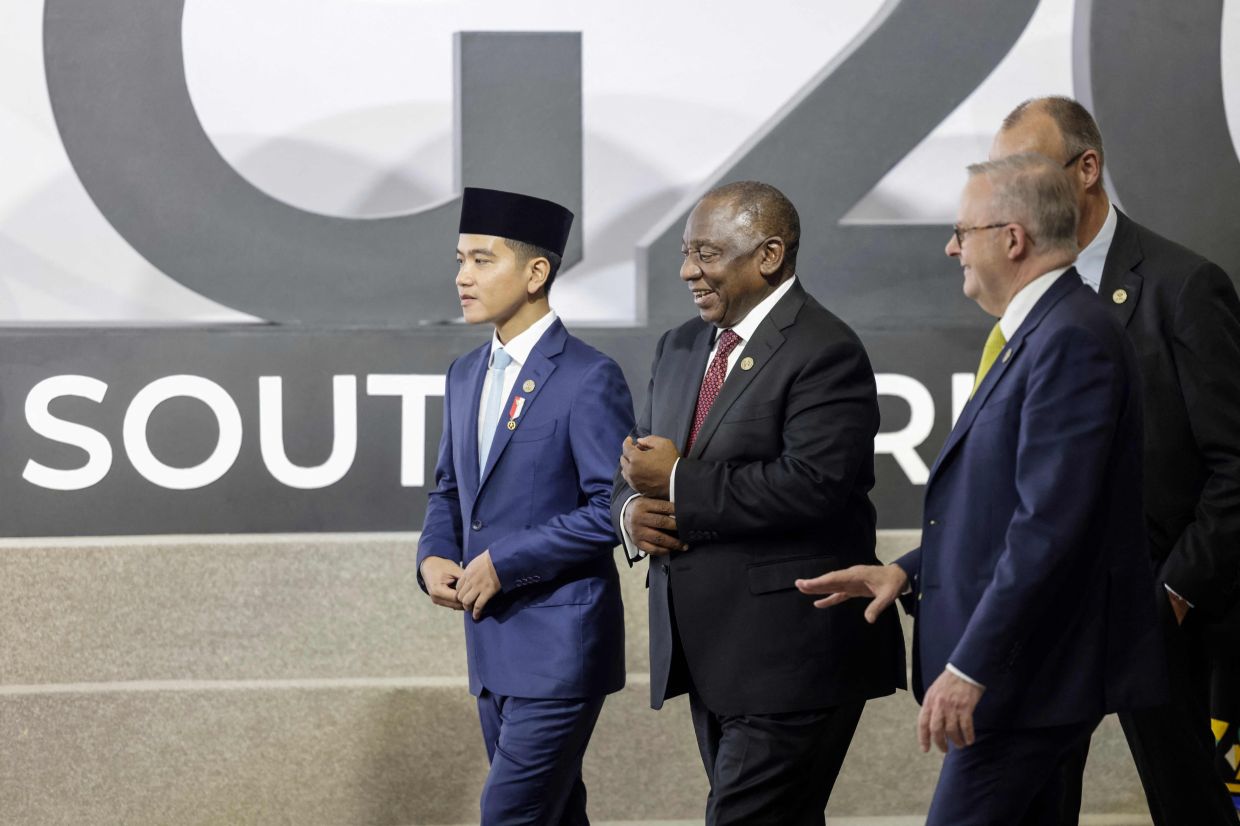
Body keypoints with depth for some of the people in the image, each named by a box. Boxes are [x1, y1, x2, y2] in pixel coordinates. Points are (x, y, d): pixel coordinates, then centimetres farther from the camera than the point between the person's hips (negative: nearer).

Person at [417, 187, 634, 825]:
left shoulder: (588, 379, -12)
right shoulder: (466, 375, 13)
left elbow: (614, 509, -17)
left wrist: (502, 563, -18)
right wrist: (434, 557, 1)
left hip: (561, 646, -8)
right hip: (492, 646, 8)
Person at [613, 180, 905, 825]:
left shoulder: (824, 353, -12)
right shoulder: (681, 348, 15)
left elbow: (815, 486, -24)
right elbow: (636, 468, 21)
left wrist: (679, 483, -17)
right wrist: (632, 509, -4)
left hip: (791, 658, -8)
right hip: (709, 656, 8)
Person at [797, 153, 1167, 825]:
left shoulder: (1072, 340, -17)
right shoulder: (1033, 333, 16)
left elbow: (1050, 523, -24)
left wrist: (970, 667, -24)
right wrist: (910, 571, 8)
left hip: (1031, 669, -11)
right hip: (1016, 668, 11)